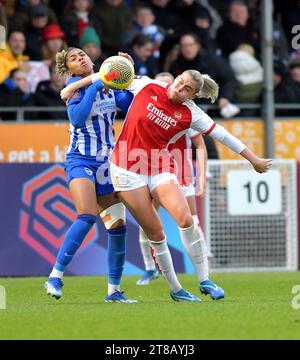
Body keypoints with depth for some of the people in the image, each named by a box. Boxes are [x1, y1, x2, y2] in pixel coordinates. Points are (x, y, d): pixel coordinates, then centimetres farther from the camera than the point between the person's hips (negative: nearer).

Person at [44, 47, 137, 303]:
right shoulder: (76, 87, -6)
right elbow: (77, 118, -21)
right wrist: (94, 87, -20)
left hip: (107, 162, 6)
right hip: (81, 160, -6)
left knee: (118, 226, 0)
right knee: (87, 217, -26)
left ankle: (114, 291, 10)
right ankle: (55, 277, -21)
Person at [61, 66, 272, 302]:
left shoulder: (190, 113, -3)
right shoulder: (146, 86, -5)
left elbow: (222, 135, 0)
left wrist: (254, 160, 5)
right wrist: (74, 86, 8)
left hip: (160, 169, 1)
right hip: (127, 168, -1)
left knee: (185, 219, -19)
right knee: (156, 233, -4)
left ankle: (205, 281, -7)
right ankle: (175, 289, 9)